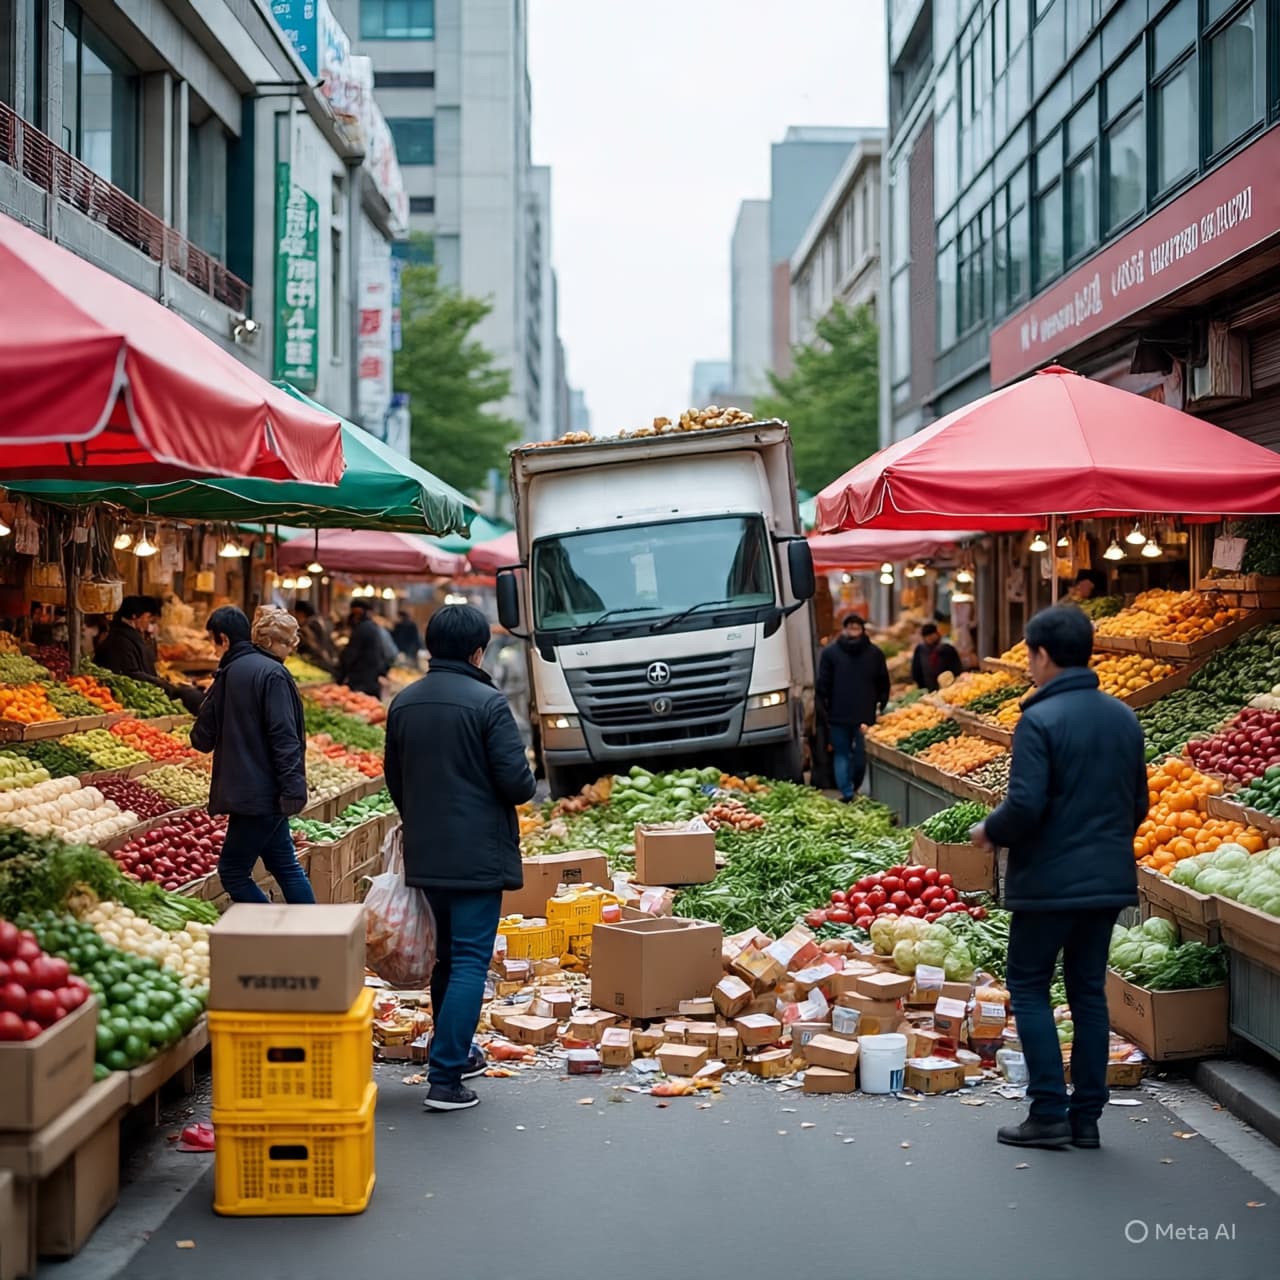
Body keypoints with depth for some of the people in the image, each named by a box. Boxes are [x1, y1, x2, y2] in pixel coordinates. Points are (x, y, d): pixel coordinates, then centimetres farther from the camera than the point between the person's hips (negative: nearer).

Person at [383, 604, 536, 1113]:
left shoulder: (403, 704, 6)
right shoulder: (487, 703, -14)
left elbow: (394, 781, 15)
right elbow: (516, 783, -16)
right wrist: (527, 785, 7)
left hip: (424, 856, 6)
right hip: (478, 856, -6)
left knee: (446, 957, 20)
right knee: (470, 961, -4)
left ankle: (455, 1055, 31)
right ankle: (445, 1079, -9)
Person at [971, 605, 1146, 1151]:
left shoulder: (1039, 719, -16)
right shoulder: (1123, 718, 7)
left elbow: (1025, 805, -21)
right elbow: (1138, 803, 12)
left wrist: (989, 831, -2)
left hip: (1049, 880, -6)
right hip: (1109, 879, 7)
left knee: (1029, 988, 6)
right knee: (1089, 990, 13)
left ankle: (1049, 1113, 3)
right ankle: (1086, 1116, 15)